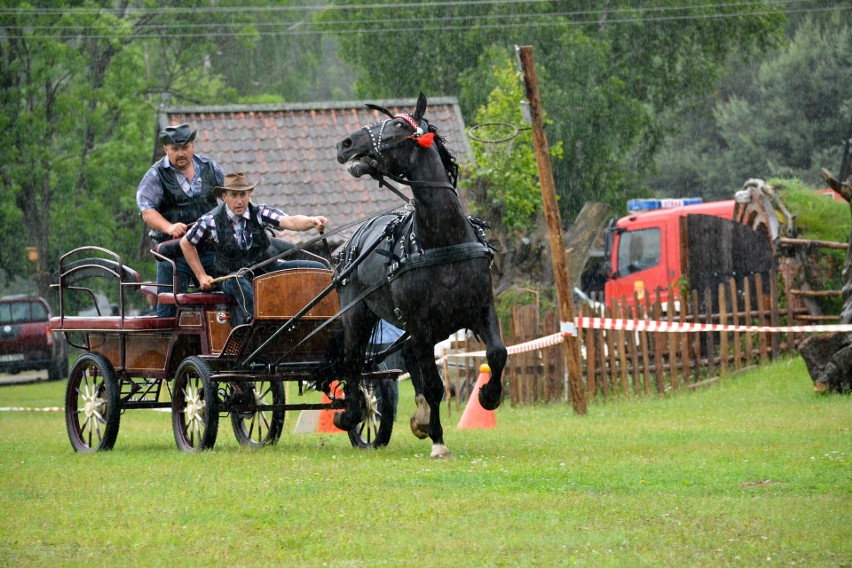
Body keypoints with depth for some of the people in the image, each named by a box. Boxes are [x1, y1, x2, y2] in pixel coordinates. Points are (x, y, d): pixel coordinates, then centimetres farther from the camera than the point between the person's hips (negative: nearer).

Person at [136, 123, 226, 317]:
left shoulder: (210, 168, 11)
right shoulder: (156, 175, 1)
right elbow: (147, 211, -11)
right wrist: (169, 227, -28)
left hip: (209, 248, 3)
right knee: (169, 307, -6)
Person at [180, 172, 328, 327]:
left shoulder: (259, 213, -6)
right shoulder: (211, 221, -8)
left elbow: (290, 221, -23)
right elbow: (186, 243, 7)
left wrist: (312, 221, -44)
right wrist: (201, 276, 5)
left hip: (266, 268, 3)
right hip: (232, 276, -3)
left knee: (318, 269, -13)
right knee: (239, 282, -42)